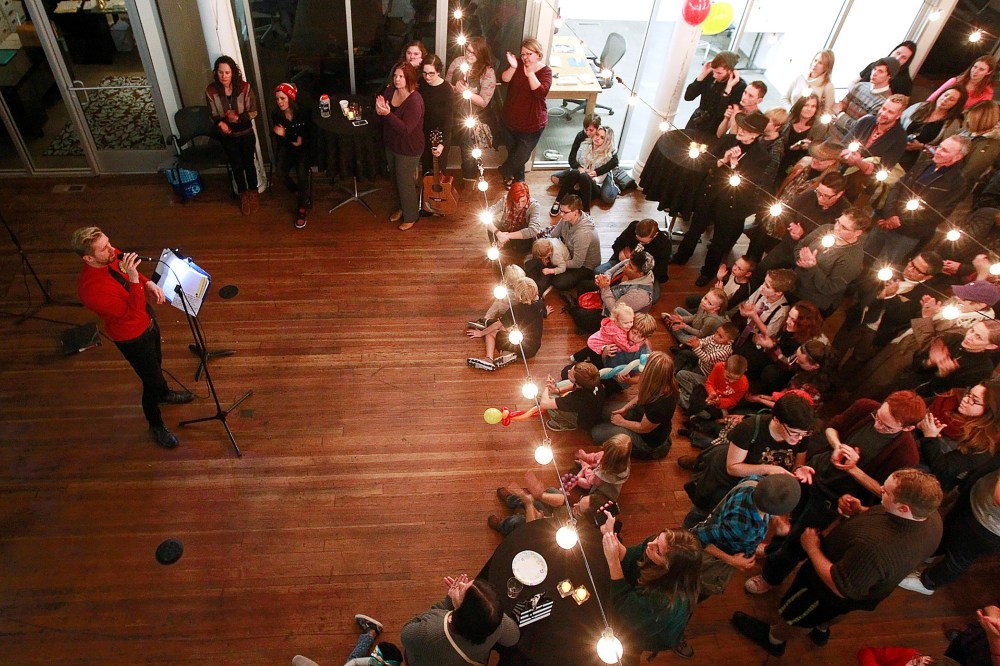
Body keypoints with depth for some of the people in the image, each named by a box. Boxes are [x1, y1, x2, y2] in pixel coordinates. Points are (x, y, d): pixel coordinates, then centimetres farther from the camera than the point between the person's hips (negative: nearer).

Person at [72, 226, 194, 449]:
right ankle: (156, 426, 36)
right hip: (132, 337, -7)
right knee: (152, 380, 11)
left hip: (148, 320, 7)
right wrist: (133, 278, -45)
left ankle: (163, 393, 63)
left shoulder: (113, 256, -15)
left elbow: (135, 273, 6)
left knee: (156, 363, 32)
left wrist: (149, 283, -14)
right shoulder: (90, 289, -38)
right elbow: (134, 313, -37)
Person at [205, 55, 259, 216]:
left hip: (246, 134, -1)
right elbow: (213, 115, -5)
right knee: (236, 166, 15)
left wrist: (239, 118, -28)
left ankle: (253, 192, 38)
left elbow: (253, 112, -10)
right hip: (227, 136, 1)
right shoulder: (211, 91, -15)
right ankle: (243, 195, 35)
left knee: (249, 164, 15)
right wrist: (220, 123, -27)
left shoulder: (244, 88, -18)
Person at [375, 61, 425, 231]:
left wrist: (387, 114, -38)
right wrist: (379, 111, -22)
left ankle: (411, 216, 30)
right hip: (391, 144, 8)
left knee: (405, 183, 7)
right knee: (396, 179, 24)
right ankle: (402, 207, 48)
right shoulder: (389, 91, -5)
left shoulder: (415, 100, -26)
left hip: (408, 149, -8)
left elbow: (406, 129, -31)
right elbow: (381, 120, 2)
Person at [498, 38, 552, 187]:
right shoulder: (518, 65, -2)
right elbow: (504, 80, -16)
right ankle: (517, 179, 43)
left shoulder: (545, 71, -11)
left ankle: (505, 171, 32)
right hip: (511, 119, 4)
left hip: (532, 124, -4)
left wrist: (530, 73, -36)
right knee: (514, 152, 20)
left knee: (521, 155, 2)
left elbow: (541, 92, -28)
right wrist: (513, 67, -33)